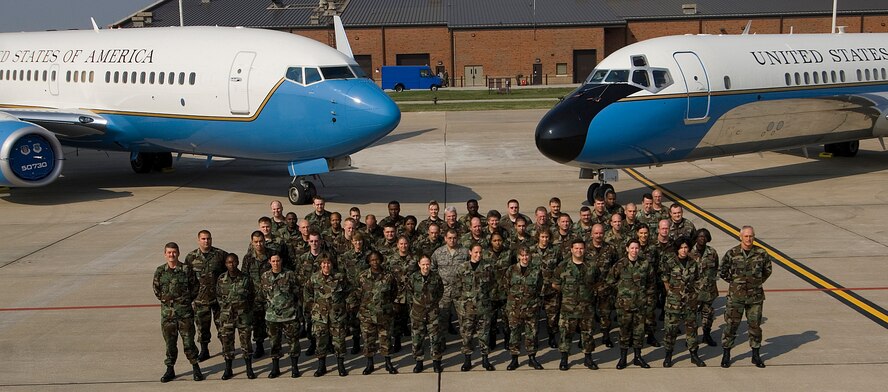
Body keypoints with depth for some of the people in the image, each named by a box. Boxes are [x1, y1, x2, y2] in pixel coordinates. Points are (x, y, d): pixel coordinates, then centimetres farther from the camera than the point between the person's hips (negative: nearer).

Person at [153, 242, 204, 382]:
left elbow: (194, 288, 2)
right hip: (167, 311, 2)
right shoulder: (160, 271, 3)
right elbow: (156, 290, 11)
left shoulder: (186, 269, -4)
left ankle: (196, 368, 11)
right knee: (169, 342, 9)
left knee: (188, 340, 0)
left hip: (184, 311, -2)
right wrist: (166, 299, 5)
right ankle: (170, 369, 19)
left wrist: (185, 300, 1)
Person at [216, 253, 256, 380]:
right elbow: (218, 295, 12)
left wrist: (246, 309, 6)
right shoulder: (221, 279, -1)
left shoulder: (245, 279, -4)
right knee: (227, 342, 5)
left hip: (243, 315, -1)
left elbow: (252, 296, 7)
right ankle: (228, 369, 17)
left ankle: (249, 369, 14)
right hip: (226, 316, 1)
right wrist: (224, 306, 8)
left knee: (246, 341, 3)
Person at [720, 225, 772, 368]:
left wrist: (759, 282, 10)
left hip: (755, 296, 2)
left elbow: (768, 270, 14)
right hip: (736, 296, -1)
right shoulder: (732, 253, -7)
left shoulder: (761, 253, -3)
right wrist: (734, 282, 6)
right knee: (731, 325, 2)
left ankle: (756, 355, 22)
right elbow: (722, 271, 5)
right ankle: (726, 354, 14)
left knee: (755, 325, 9)